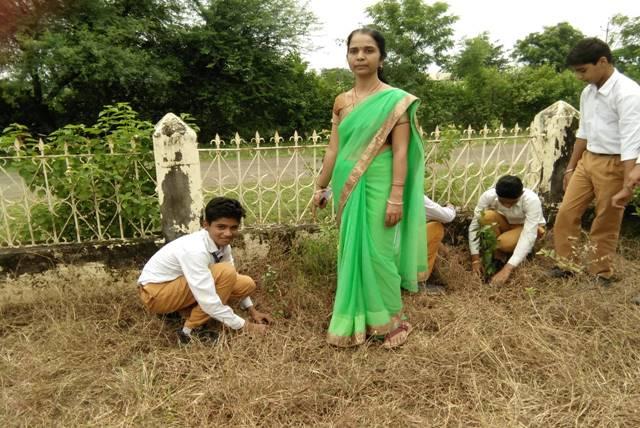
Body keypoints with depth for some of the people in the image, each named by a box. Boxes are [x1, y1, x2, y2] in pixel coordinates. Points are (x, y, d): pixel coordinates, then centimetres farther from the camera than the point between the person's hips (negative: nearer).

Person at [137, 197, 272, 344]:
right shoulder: (194, 250, -33)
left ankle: (188, 311, 4)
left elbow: (234, 280, 8)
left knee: (247, 284, -3)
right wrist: (245, 326, -24)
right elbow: (209, 302, -33)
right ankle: (191, 330, -13)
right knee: (225, 273, -28)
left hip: (179, 285, 8)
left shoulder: (221, 243, -8)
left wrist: (252, 311, 5)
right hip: (157, 293, -8)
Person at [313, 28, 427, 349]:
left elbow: (401, 151, -10)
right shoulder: (341, 102, 10)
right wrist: (321, 186, 14)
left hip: (377, 185, -5)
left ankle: (389, 320, 21)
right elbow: (333, 149, 13)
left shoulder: (395, 100, -5)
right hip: (348, 186, 5)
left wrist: (397, 196, -16)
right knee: (352, 250, 11)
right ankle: (355, 320, 25)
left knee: (377, 252, 1)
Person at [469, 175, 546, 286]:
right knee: (487, 216, -32)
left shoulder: (531, 200, -36)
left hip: (527, 227, -2)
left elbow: (529, 235, -41)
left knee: (505, 242, -35)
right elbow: (474, 225, -26)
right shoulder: (488, 196, -30)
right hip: (505, 224, 2)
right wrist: (475, 259, -31)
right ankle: (497, 256, -13)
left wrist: (508, 269, -49)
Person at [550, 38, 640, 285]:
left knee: (606, 224, 5)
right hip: (587, 160, 7)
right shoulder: (588, 92, 6)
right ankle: (566, 264, 22)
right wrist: (570, 167, 17)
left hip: (614, 164, -7)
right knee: (567, 212, 7)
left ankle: (601, 274, 22)